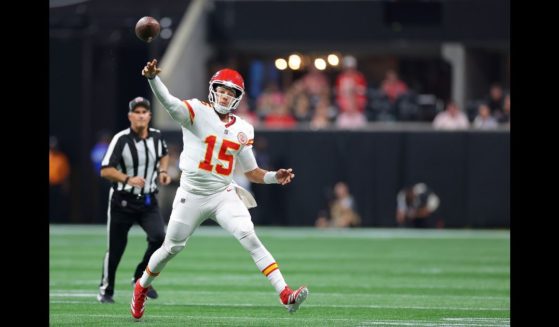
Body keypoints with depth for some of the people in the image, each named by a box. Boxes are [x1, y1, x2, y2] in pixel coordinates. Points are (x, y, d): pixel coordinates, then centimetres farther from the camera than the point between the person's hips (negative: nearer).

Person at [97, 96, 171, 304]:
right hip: (123, 201, -4)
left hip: (148, 201, 4)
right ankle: (105, 290, 23)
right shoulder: (121, 139, -14)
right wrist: (128, 179, -30)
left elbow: (164, 155, 24)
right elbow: (105, 170, -16)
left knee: (158, 237, -17)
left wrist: (162, 171, 5)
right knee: (116, 248, 3)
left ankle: (141, 278, 6)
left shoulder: (157, 137, 2)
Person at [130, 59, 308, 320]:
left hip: (224, 195, 2)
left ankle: (285, 294, -25)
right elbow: (169, 103, -29)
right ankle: (142, 287, 39)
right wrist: (152, 78, -49)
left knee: (250, 237, -17)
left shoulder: (242, 130, 5)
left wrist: (274, 177, -10)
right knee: (172, 247, 10)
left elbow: (251, 171, 11)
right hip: (191, 195, -2)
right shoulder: (197, 112, -9)